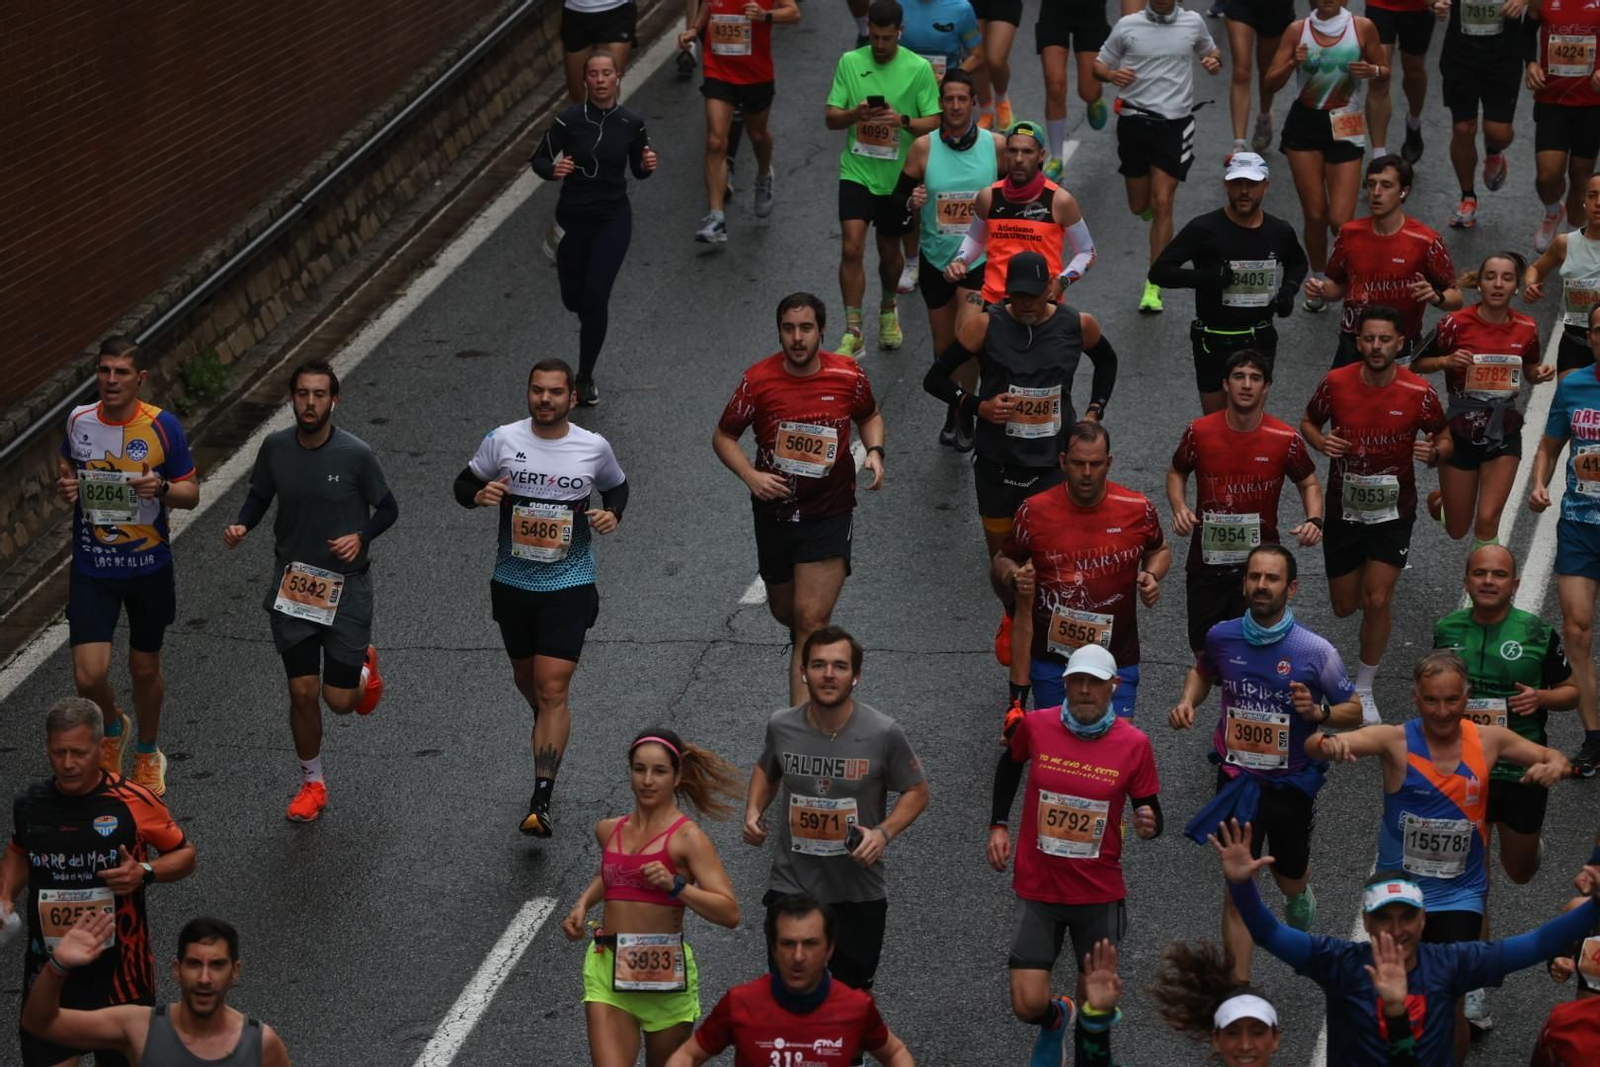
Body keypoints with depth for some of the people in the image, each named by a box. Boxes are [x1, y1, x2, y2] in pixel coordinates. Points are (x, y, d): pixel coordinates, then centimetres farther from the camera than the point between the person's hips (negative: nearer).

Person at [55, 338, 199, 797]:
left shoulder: (163, 427, -12)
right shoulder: (78, 420, -5)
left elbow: (190, 493, -4)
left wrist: (161, 488, -26)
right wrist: (65, 484, -7)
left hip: (149, 568, -1)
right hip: (92, 569, 1)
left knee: (145, 668, 14)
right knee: (89, 676, -9)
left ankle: (148, 753, 40)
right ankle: (112, 728, 26)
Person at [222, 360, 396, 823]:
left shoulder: (355, 454, -15)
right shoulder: (275, 448, -6)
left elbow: (387, 509, -2)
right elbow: (259, 496, 11)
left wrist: (361, 536, -21)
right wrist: (242, 526, -10)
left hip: (345, 587, -2)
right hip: (293, 582, 2)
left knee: (339, 700, 0)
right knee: (302, 692, 3)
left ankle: (364, 667, 37)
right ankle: (312, 784, 23)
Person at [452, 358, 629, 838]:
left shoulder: (594, 447, -5)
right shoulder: (502, 440, -5)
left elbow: (617, 487, 14)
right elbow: (463, 484, 5)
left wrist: (612, 514, -8)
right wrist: (479, 494, -18)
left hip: (569, 586, -3)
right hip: (513, 583, 3)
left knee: (553, 689, -12)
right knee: (526, 678, 20)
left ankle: (541, 802, -13)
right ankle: (548, 731, 54)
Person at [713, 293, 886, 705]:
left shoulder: (848, 375, -8)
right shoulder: (758, 381, -11)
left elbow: (870, 416, 13)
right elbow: (723, 436, 1)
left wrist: (874, 451, -8)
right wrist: (750, 475, -17)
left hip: (829, 513, -2)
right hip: (774, 512, 2)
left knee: (811, 619, -11)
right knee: (784, 610, 18)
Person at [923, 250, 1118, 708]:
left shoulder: (1078, 325, -5)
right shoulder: (985, 326, -10)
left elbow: (1107, 362, 18)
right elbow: (935, 378, -1)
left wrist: (1093, 412, 7)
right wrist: (975, 405, -16)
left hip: (1052, 465, -1)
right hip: (997, 465, 1)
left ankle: (1019, 695, -4)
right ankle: (1012, 616, 55)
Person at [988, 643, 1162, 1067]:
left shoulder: (1133, 744, -12)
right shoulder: (1034, 726, -9)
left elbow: (1150, 814, -2)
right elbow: (1010, 764, 14)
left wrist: (1148, 825, -25)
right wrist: (998, 825, 8)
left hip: (1100, 893, 0)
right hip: (1038, 889, 0)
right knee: (1028, 1006, -5)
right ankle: (1057, 1019, 34)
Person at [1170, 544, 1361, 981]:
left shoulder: (1315, 651, -16)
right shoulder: (1222, 636, -7)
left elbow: (1354, 710, -6)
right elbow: (1203, 670, 17)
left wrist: (1318, 712, -26)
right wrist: (1187, 702, -3)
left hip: (1291, 783, -1)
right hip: (1237, 780, 1)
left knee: (1290, 880, 20)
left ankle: (1300, 899, 59)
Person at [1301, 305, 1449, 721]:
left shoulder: (1418, 393, -14)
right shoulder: (1335, 383, -12)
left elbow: (1445, 439, 0)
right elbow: (1308, 422, 6)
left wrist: (1433, 453, -24)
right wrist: (1321, 442, -17)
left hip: (1392, 512, -2)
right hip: (1342, 510, 2)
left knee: (1377, 600, -11)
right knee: (1345, 606, 10)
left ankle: (1364, 689, 7)